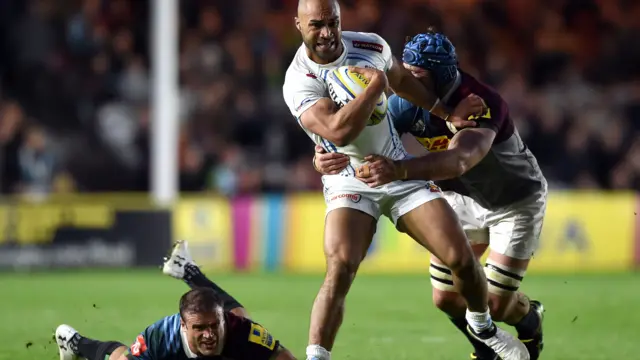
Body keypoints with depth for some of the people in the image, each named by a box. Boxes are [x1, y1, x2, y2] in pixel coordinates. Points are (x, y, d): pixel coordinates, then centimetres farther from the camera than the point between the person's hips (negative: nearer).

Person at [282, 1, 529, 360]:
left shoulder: (370, 46, -5)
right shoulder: (299, 82, -21)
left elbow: (401, 80, 18)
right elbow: (338, 130, -37)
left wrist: (447, 112, 20)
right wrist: (376, 84, -29)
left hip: (401, 169, 4)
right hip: (350, 181, -4)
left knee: (461, 257, -1)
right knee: (340, 269, -27)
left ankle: (482, 326, 27)